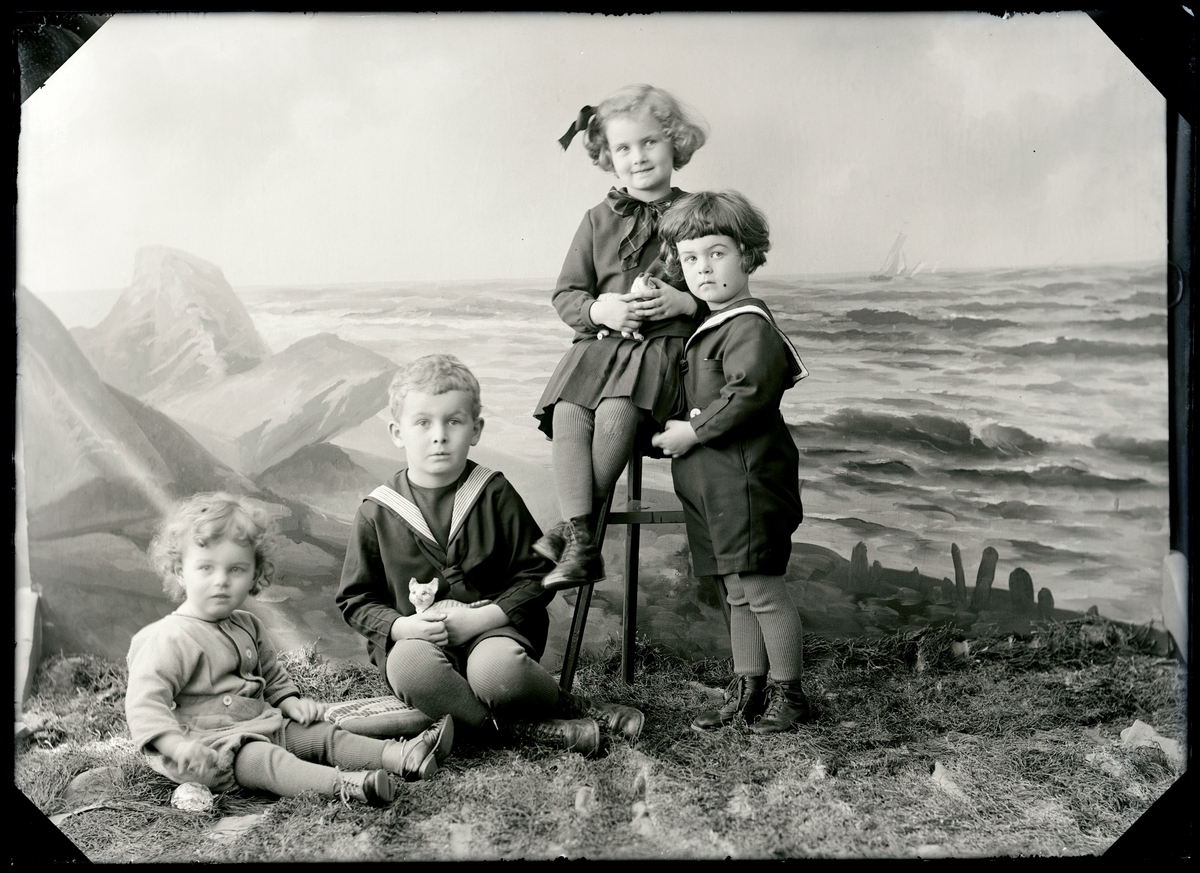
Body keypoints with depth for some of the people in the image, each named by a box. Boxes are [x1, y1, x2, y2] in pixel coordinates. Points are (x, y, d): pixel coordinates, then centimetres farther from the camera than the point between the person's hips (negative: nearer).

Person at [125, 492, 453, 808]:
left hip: (260, 727, 9)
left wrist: (289, 702, 8)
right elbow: (144, 701, -21)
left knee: (323, 736, -4)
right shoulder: (170, 639, -14)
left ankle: (403, 756, -16)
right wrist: (178, 746, -34)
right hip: (210, 745, -9)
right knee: (264, 760, -32)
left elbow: (273, 677, 28)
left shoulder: (248, 627, 14)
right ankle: (343, 784, -56)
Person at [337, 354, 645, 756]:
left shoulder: (495, 495, 1)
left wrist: (488, 616, -13)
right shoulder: (377, 514, 3)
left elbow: (537, 573, 1)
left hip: (491, 630, -1)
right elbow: (356, 599, 8)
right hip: (415, 638, 1)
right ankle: (526, 728, -22)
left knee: (497, 672, -36)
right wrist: (401, 626, -12)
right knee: (410, 667, -36)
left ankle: (554, 701, -2)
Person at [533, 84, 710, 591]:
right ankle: (581, 547, -31)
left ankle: (572, 526, -21)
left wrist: (684, 302, -12)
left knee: (617, 411, -35)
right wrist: (599, 309, -7)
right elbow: (566, 294, 15)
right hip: (600, 340, 3)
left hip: (667, 342, -3)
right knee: (568, 411, -29)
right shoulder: (599, 221, 18)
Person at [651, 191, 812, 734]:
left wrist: (692, 430, -18)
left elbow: (748, 394, -26)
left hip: (748, 480, -10)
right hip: (712, 483, 10)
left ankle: (787, 694, 12)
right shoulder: (708, 328, 17)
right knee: (737, 593, 16)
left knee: (763, 590, -1)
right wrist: (678, 433, 11)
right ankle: (746, 691, 26)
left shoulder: (749, 326, -14)